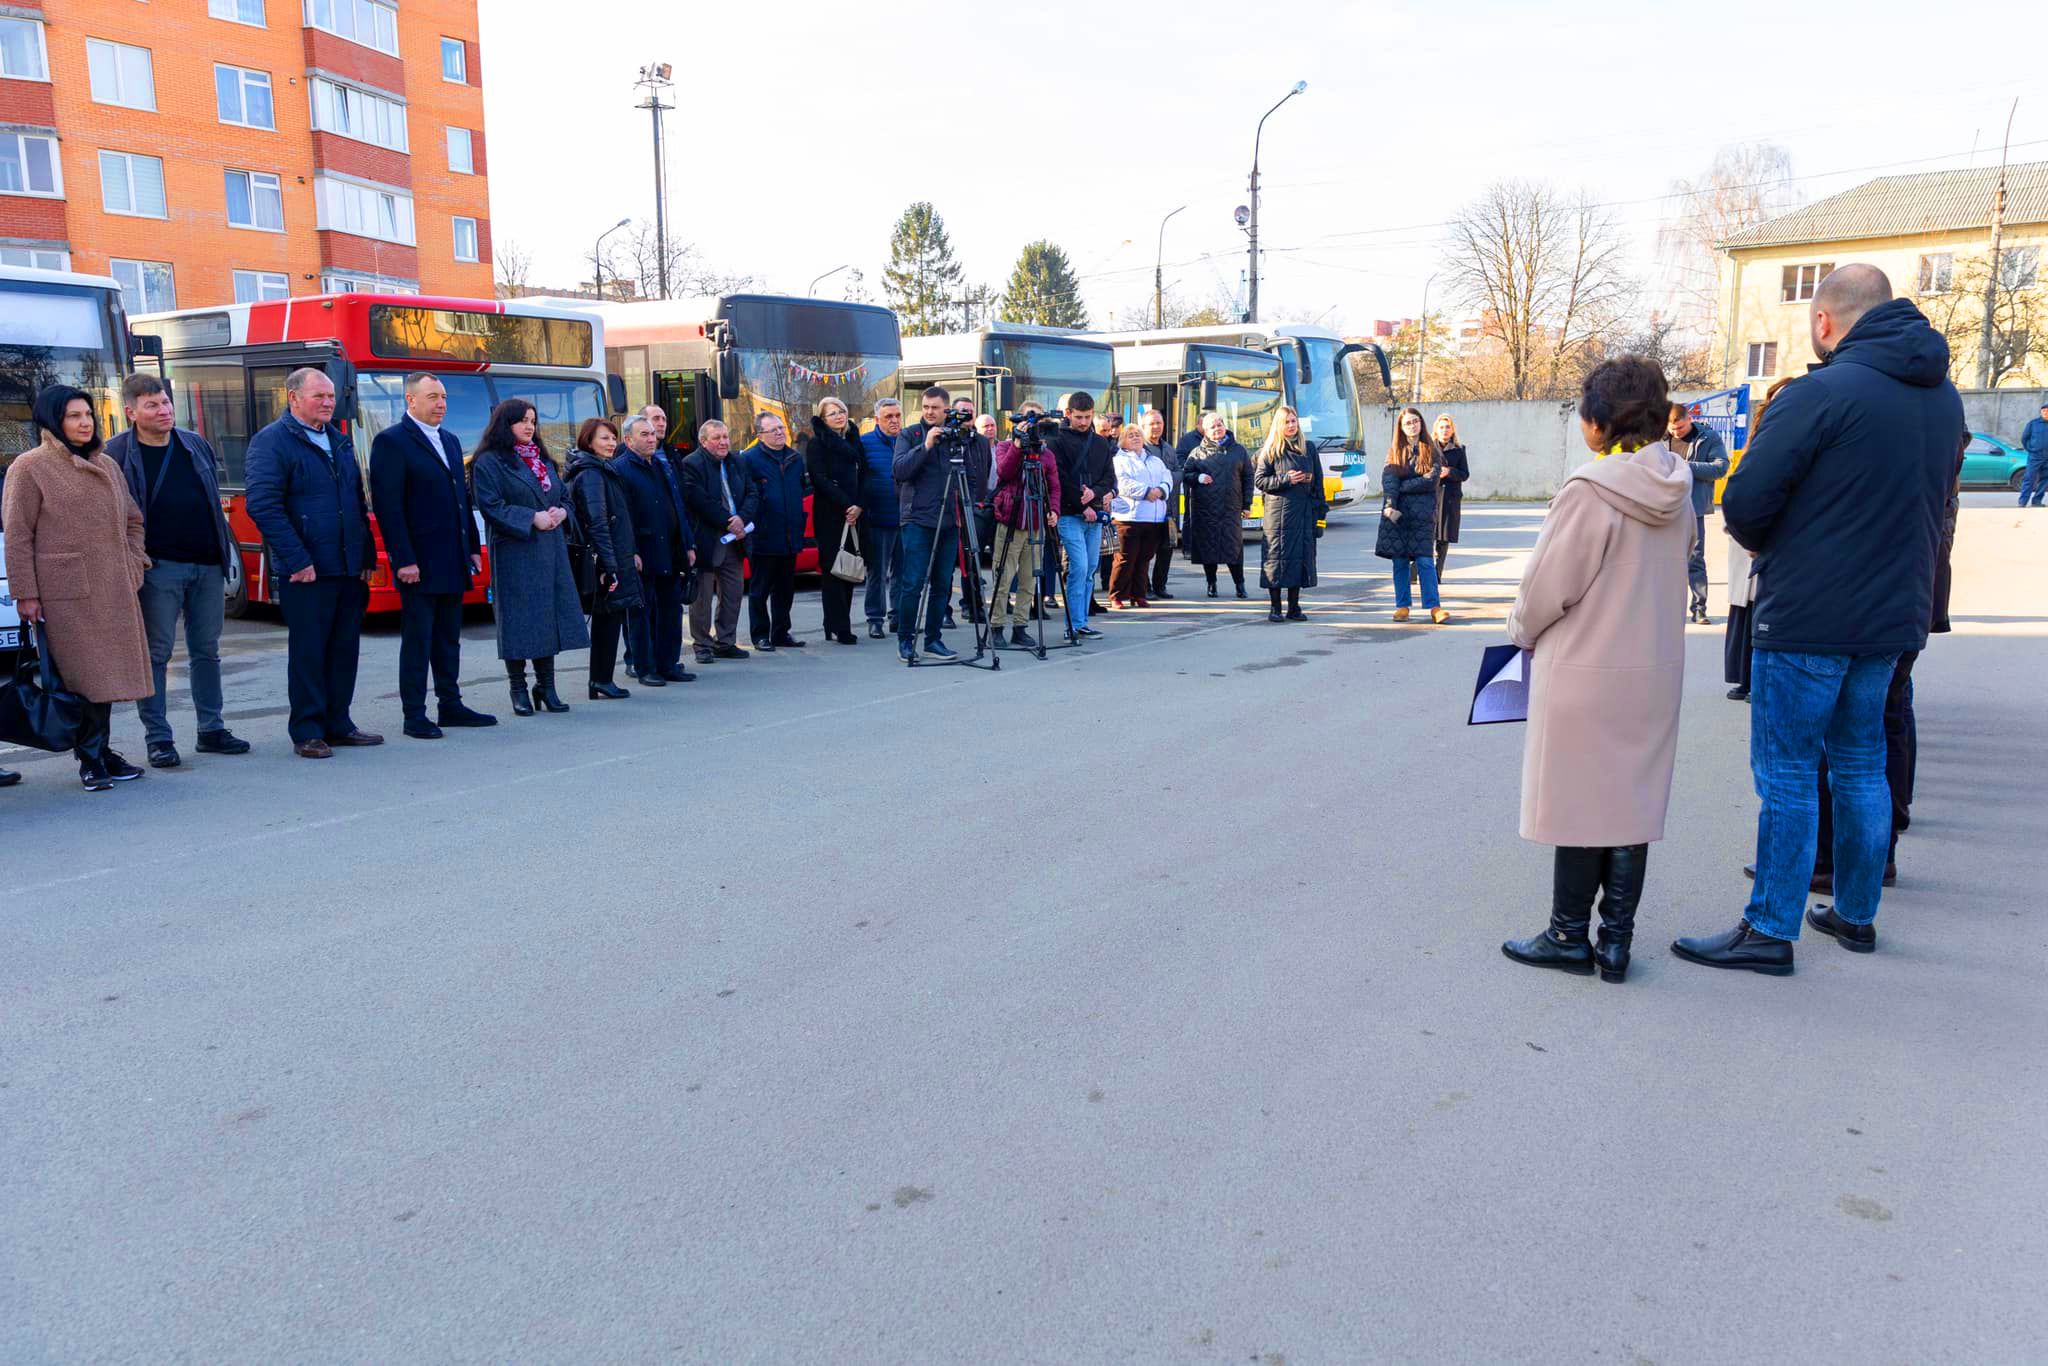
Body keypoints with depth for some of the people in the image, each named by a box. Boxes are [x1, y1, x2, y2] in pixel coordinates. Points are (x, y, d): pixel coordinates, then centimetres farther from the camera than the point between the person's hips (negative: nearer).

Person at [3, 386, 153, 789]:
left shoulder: (106, 465, 17)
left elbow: (132, 520, 24)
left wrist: (133, 564, 11)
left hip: (114, 590, 6)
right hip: (66, 593, -6)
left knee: (106, 672, 9)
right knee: (86, 674, -7)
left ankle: (98, 752, 18)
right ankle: (91, 758, 0)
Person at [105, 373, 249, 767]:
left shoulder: (197, 445, 12)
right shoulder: (116, 454, -3)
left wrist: (224, 554, 14)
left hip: (208, 565, 5)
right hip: (158, 568, -4)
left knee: (206, 650, 11)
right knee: (156, 654, 0)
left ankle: (211, 730, 19)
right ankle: (158, 738, 7)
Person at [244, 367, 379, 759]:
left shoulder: (339, 441, 16)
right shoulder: (271, 442, -7)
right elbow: (262, 505, -15)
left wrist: (367, 556, 13)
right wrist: (297, 561, -18)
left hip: (349, 569, 7)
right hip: (307, 573, -7)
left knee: (345, 650, 11)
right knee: (308, 653, 1)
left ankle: (338, 724, 21)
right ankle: (307, 733, 10)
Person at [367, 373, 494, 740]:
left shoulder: (450, 441, 16)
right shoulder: (391, 441, -8)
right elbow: (388, 506, -13)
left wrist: (473, 548, 12)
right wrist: (403, 560, -18)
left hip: (453, 561, 7)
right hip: (419, 564, -7)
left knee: (449, 638, 13)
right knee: (417, 639, -1)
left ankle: (450, 705, 21)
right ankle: (414, 715, 6)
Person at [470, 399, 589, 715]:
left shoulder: (544, 460, 18)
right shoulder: (489, 463, -3)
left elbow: (564, 496, 20)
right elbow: (491, 506, -12)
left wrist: (561, 512, -2)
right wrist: (532, 518, -18)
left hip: (551, 552, 6)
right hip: (514, 553, -6)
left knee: (549, 616, 5)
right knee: (518, 619, -3)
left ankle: (546, 686, 14)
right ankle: (518, 690, 6)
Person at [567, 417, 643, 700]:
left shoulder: (605, 471, 18)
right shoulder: (591, 474, -12)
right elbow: (596, 523, -19)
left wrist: (631, 552, 15)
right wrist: (609, 566, -23)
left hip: (617, 558, 9)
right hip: (606, 559, -9)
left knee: (607, 619, 11)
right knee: (608, 618, -5)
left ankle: (601, 682, 15)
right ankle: (601, 683, 1)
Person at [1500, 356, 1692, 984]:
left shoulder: (1589, 488, -18)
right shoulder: (1675, 489, 4)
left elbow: (1547, 584, -13)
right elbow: (1671, 572, 12)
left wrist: (1523, 630, 5)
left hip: (1586, 672, -6)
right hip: (1655, 669, 7)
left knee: (1578, 801, 5)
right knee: (1633, 802, 11)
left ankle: (1569, 937, 15)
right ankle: (1615, 942, 18)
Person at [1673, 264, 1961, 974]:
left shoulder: (1822, 392, -16)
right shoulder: (1944, 397, 10)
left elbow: (1746, 502, -17)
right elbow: (1932, 501, 18)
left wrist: (1768, 546, 3)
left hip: (1807, 617, -7)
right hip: (1894, 615, 8)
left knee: (1787, 771, -1)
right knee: (1861, 764, 17)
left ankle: (1770, 930, 5)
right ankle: (1856, 915, 27)